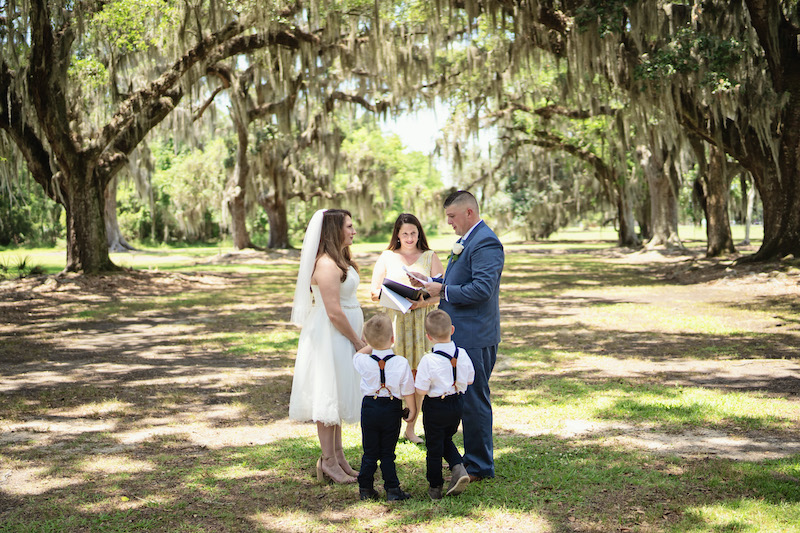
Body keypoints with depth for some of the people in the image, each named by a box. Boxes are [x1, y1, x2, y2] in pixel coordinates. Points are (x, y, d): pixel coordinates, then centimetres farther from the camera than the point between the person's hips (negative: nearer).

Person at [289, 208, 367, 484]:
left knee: (337, 396, 14)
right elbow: (334, 312, -23)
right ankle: (329, 461, 3)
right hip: (330, 336, -10)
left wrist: (357, 338, 14)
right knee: (329, 395, -3)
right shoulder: (327, 265, -20)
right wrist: (358, 341, -15)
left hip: (341, 336, 10)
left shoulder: (339, 260, 13)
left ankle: (337, 456, 22)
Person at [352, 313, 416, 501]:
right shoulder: (401, 363, -13)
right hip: (392, 409, -1)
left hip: (369, 407, 1)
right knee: (387, 452, 8)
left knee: (370, 451, 11)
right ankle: (392, 489, 9)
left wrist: (372, 345, 21)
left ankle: (365, 489, 16)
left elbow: (357, 355, 18)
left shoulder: (364, 361, -9)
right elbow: (408, 391, -7)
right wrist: (412, 410, 5)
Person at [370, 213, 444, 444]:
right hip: (395, 319, 0)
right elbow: (374, 292, 7)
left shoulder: (430, 257, 9)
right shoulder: (387, 257, 10)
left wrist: (423, 302, -16)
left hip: (422, 320, 0)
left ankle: (411, 427, 12)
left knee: (418, 375, 2)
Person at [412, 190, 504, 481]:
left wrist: (442, 291, -18)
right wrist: (430, 282, 8)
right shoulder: (466, 240, 16)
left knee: (474, 399, -2)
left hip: (473, 337, -10)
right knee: (467, 398, 17)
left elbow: (481, 288, -26)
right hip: (461, 334, 10)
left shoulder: (486, 243, -18)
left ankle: (480, 466, 8)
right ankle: (473, 457, 28)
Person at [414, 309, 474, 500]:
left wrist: (417, 377, -2)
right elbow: (469, 380, 4)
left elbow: (421, 390, -20)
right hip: (457, 405, 5)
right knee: (446, 439, 26)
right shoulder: (462, 354, -8)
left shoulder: (428, 361, -24)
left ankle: (435, 487, 23)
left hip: (435, 407, -5)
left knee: (434, 446, 11)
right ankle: (458, 467, 4)